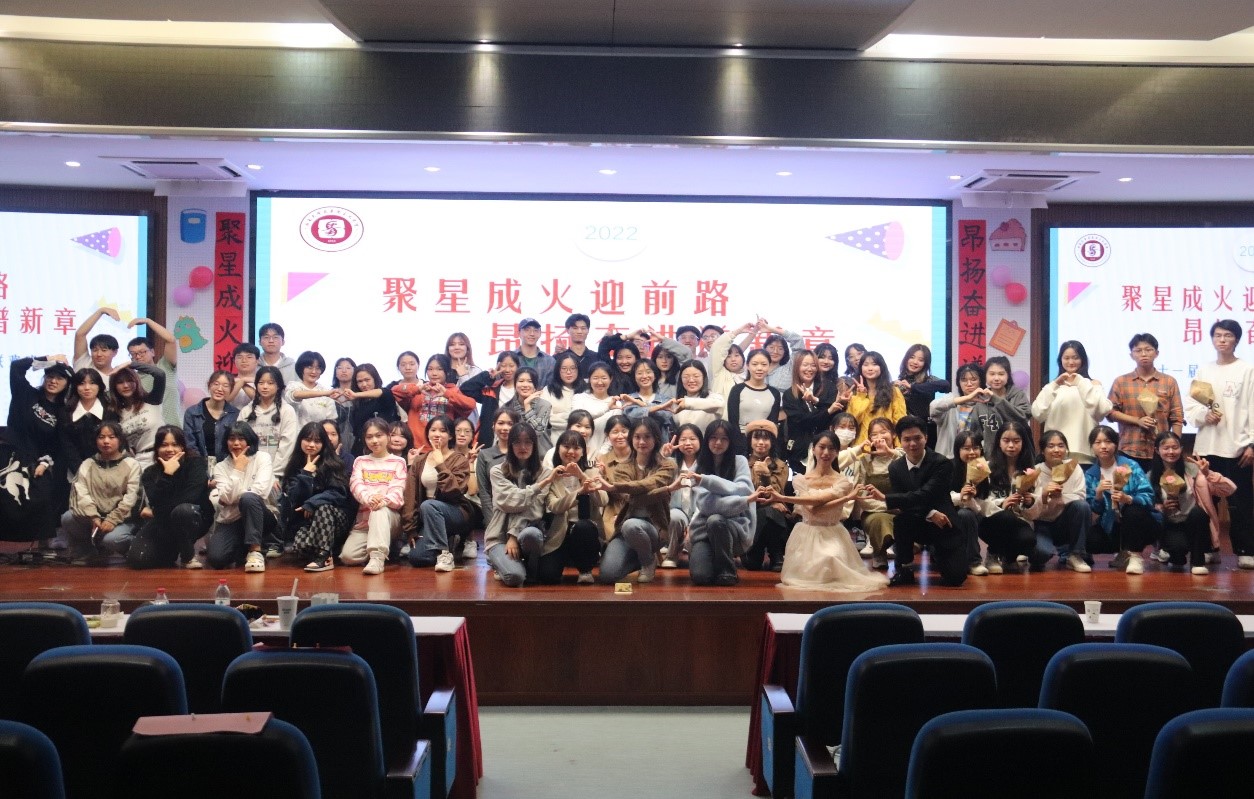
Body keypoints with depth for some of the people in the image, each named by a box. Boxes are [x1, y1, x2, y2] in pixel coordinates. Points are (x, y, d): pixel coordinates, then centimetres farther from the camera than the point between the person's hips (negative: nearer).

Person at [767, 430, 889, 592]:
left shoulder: (842, 482, -3)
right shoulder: (800, 480, 1)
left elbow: (817, 508, -19)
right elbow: (811, 510, -17)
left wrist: (782, 498, -25)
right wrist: (847, 498, -24)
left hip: (833, 535, -1)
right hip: (806, 535, 1)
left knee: (831, 561, -29)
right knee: (804, 571, -20)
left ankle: (832, 577, 6)